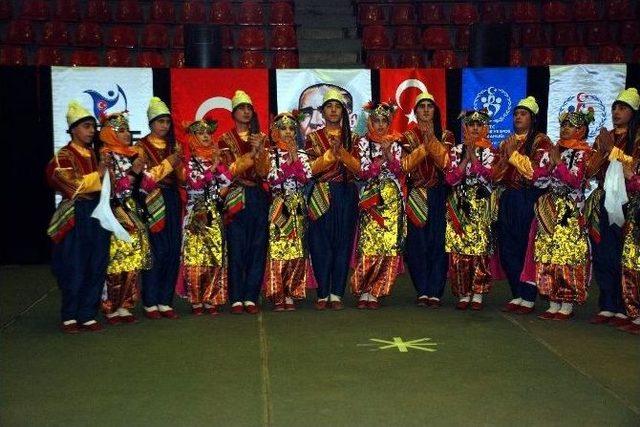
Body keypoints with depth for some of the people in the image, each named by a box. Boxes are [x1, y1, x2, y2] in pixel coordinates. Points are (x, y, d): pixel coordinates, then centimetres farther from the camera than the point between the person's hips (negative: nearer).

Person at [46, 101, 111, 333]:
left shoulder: (95, 154, 14)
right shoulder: (63, 156, -4)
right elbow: (71, 186, -14)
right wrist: (97, 175, -12)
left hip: (98, 213, 6)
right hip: (76, 216, -6)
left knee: (97, 266, 5)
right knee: (74, 268, 0)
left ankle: (88, 315, 14)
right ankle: (69, 317, 13)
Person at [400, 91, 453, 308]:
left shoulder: (445, 136, 12)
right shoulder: (408, 136, 10)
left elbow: (446, 163, -5)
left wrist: (432, 139, -10)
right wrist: (425, 143, -12)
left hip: (439, 195, 1)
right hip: (416, 195, 0)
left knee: (438, 241, -3)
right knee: (417, 242, -3)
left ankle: (435, 292, 1)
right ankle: (422, 291, 4)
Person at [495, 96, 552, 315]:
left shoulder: (541, 141, 0)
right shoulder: (506, 142, 18)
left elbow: (538, 171, -13)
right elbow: (496, 174, 15)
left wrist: (514, 154, -9)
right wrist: (505, 157, -2)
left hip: (529, 200, -6)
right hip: (508, 199, 6)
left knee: (528, 248, -5)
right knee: (507, 249, 6)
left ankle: (528, 298, 2)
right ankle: (517, 294, 17)